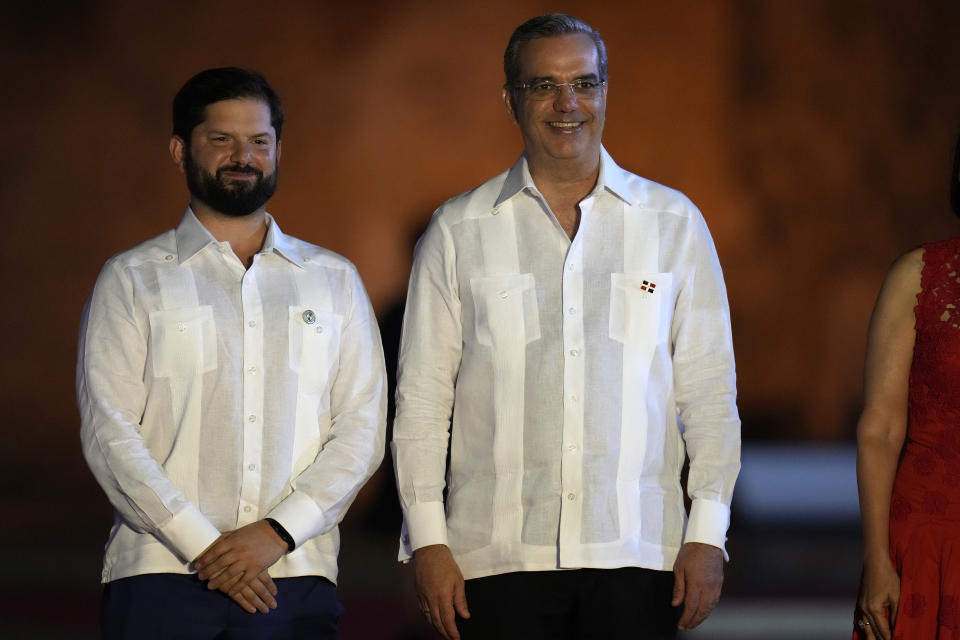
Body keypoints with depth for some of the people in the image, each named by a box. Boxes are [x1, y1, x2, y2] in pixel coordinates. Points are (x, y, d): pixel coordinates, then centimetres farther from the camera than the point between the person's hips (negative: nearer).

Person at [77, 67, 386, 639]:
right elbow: (110, 435, -1)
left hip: (295, 580, 1)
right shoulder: (131, 281, 9)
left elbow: (361, 430, 7)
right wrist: (203, 546, -11)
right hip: (161, 577, -1)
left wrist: (276, 532, -8)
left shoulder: (335, 280, 15)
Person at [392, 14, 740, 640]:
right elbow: (422, 399, 7)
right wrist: (428, 541, 0)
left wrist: (707, 534, 0)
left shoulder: (675, 223, 8)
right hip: (499, 558, 0)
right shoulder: (458, 231, 7)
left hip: (637, 557, 0)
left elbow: (709, 393, 7)